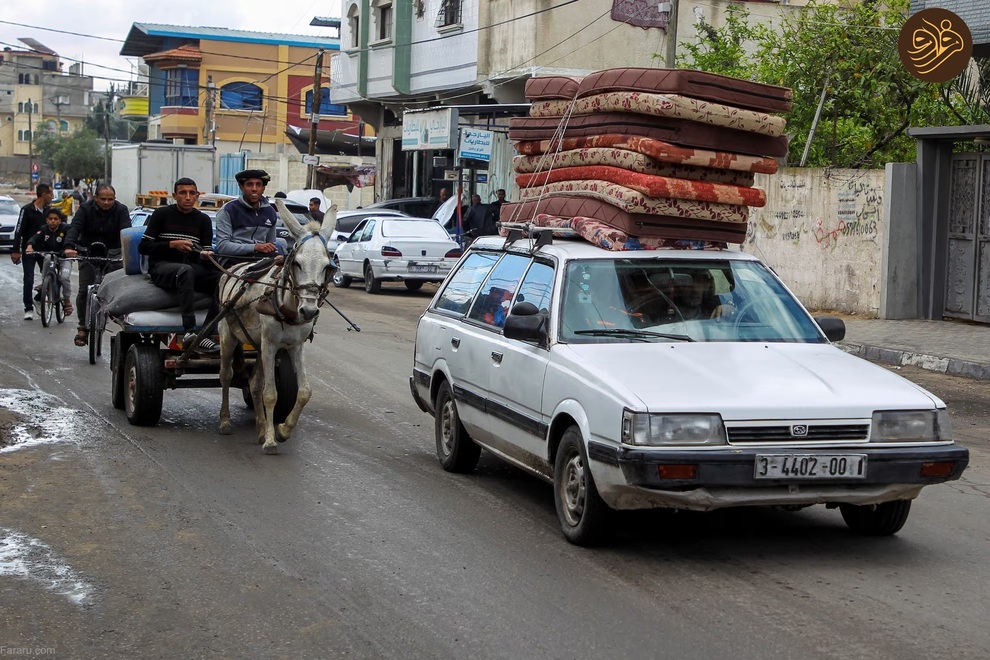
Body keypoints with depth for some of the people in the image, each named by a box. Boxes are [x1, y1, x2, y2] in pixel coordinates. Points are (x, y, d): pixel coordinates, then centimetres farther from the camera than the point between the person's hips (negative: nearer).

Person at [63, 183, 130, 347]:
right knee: (84, 290, -6)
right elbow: (75, 227, -20)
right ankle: (83, 327, 7)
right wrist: (69, 246, -39)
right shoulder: (85, 209, -7)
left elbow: (127, 231, -20)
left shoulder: (121, 210, -6)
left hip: (112, 254, 0)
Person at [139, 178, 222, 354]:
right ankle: (189, 331, -49)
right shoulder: (162, 214, 6)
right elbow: (143, 247, 1)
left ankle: (207, 334, -35)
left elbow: (207, 252, 11)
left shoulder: (203, 220, 15)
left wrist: (207, 255, -14)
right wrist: (172, 244, -11)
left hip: (193, 268, 4)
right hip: (161, 267, -4)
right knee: (185, 270, -40)